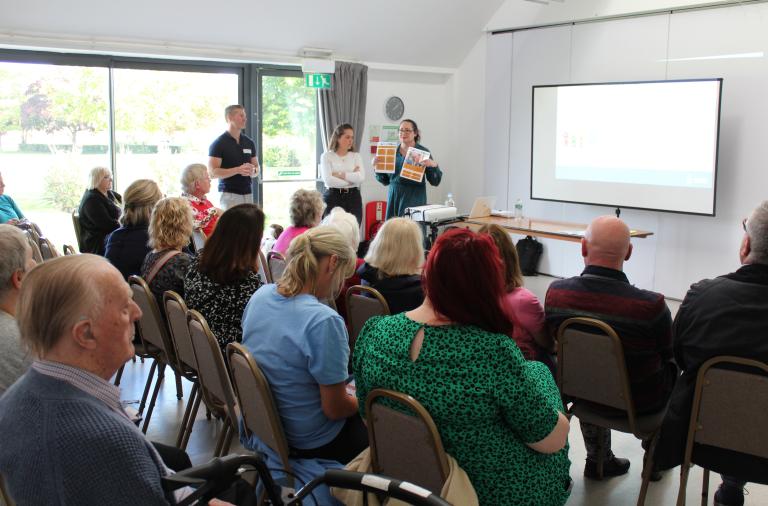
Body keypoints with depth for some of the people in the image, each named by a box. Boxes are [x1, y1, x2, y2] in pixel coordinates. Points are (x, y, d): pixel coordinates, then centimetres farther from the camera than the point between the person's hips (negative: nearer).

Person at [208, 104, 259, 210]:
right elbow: (212, 173, -10)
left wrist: (252, 170, -6)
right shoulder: (218, 144, -5)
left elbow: (257, 168, 18)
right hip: (229, 194, -5)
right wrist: (238, 170, -19)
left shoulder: (249, 142, 12)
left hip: (248, 194, 5)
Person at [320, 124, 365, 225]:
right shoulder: (327, 156, 3)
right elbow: (328, 180, -11)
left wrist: (339, 174, -10)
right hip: (332, 197, -2)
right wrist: (351, 178, -5)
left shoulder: (356, 156, 10)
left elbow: (361, 178, -6)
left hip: (353, 198, 2)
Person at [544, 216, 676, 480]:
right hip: (639, 402, -2)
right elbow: (671, 353, -10)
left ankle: (598, 459, 46)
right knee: (671, 368, 29)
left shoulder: (555, 292, -21)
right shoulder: (651, 305, -32)